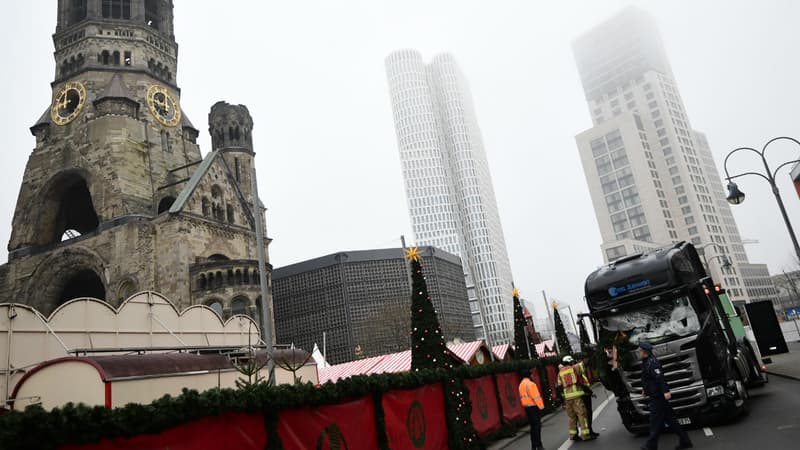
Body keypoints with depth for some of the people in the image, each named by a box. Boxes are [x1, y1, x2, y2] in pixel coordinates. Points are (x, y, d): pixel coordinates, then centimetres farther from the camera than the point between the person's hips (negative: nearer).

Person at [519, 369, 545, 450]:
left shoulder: (521, 385, 14)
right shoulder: (530, 384, -15)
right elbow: (535, 396, -18)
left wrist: (525, 406, 15)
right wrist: (541, 406, -14)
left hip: (527, 407, 9)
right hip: (533, 406, -9)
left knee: (533, 426, 15)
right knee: (537, 425, -4)